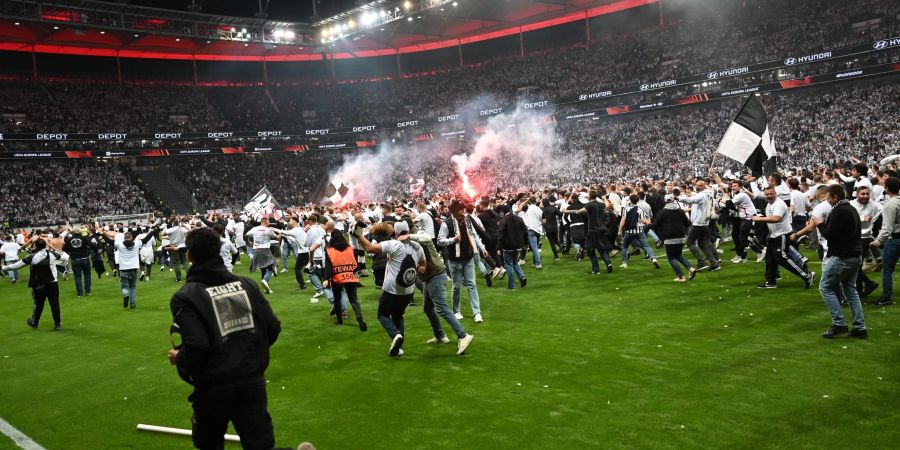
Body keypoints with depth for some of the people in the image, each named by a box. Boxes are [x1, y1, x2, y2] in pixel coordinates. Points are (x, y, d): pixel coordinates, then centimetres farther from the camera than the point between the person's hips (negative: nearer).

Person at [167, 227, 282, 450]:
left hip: (214, 388, -3)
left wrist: (178, 359, 1)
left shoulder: (186, 296, -10)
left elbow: (196, 346, -20)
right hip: (253, 381, 3)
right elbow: (273, 327, 2)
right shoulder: (246, 284, 2)